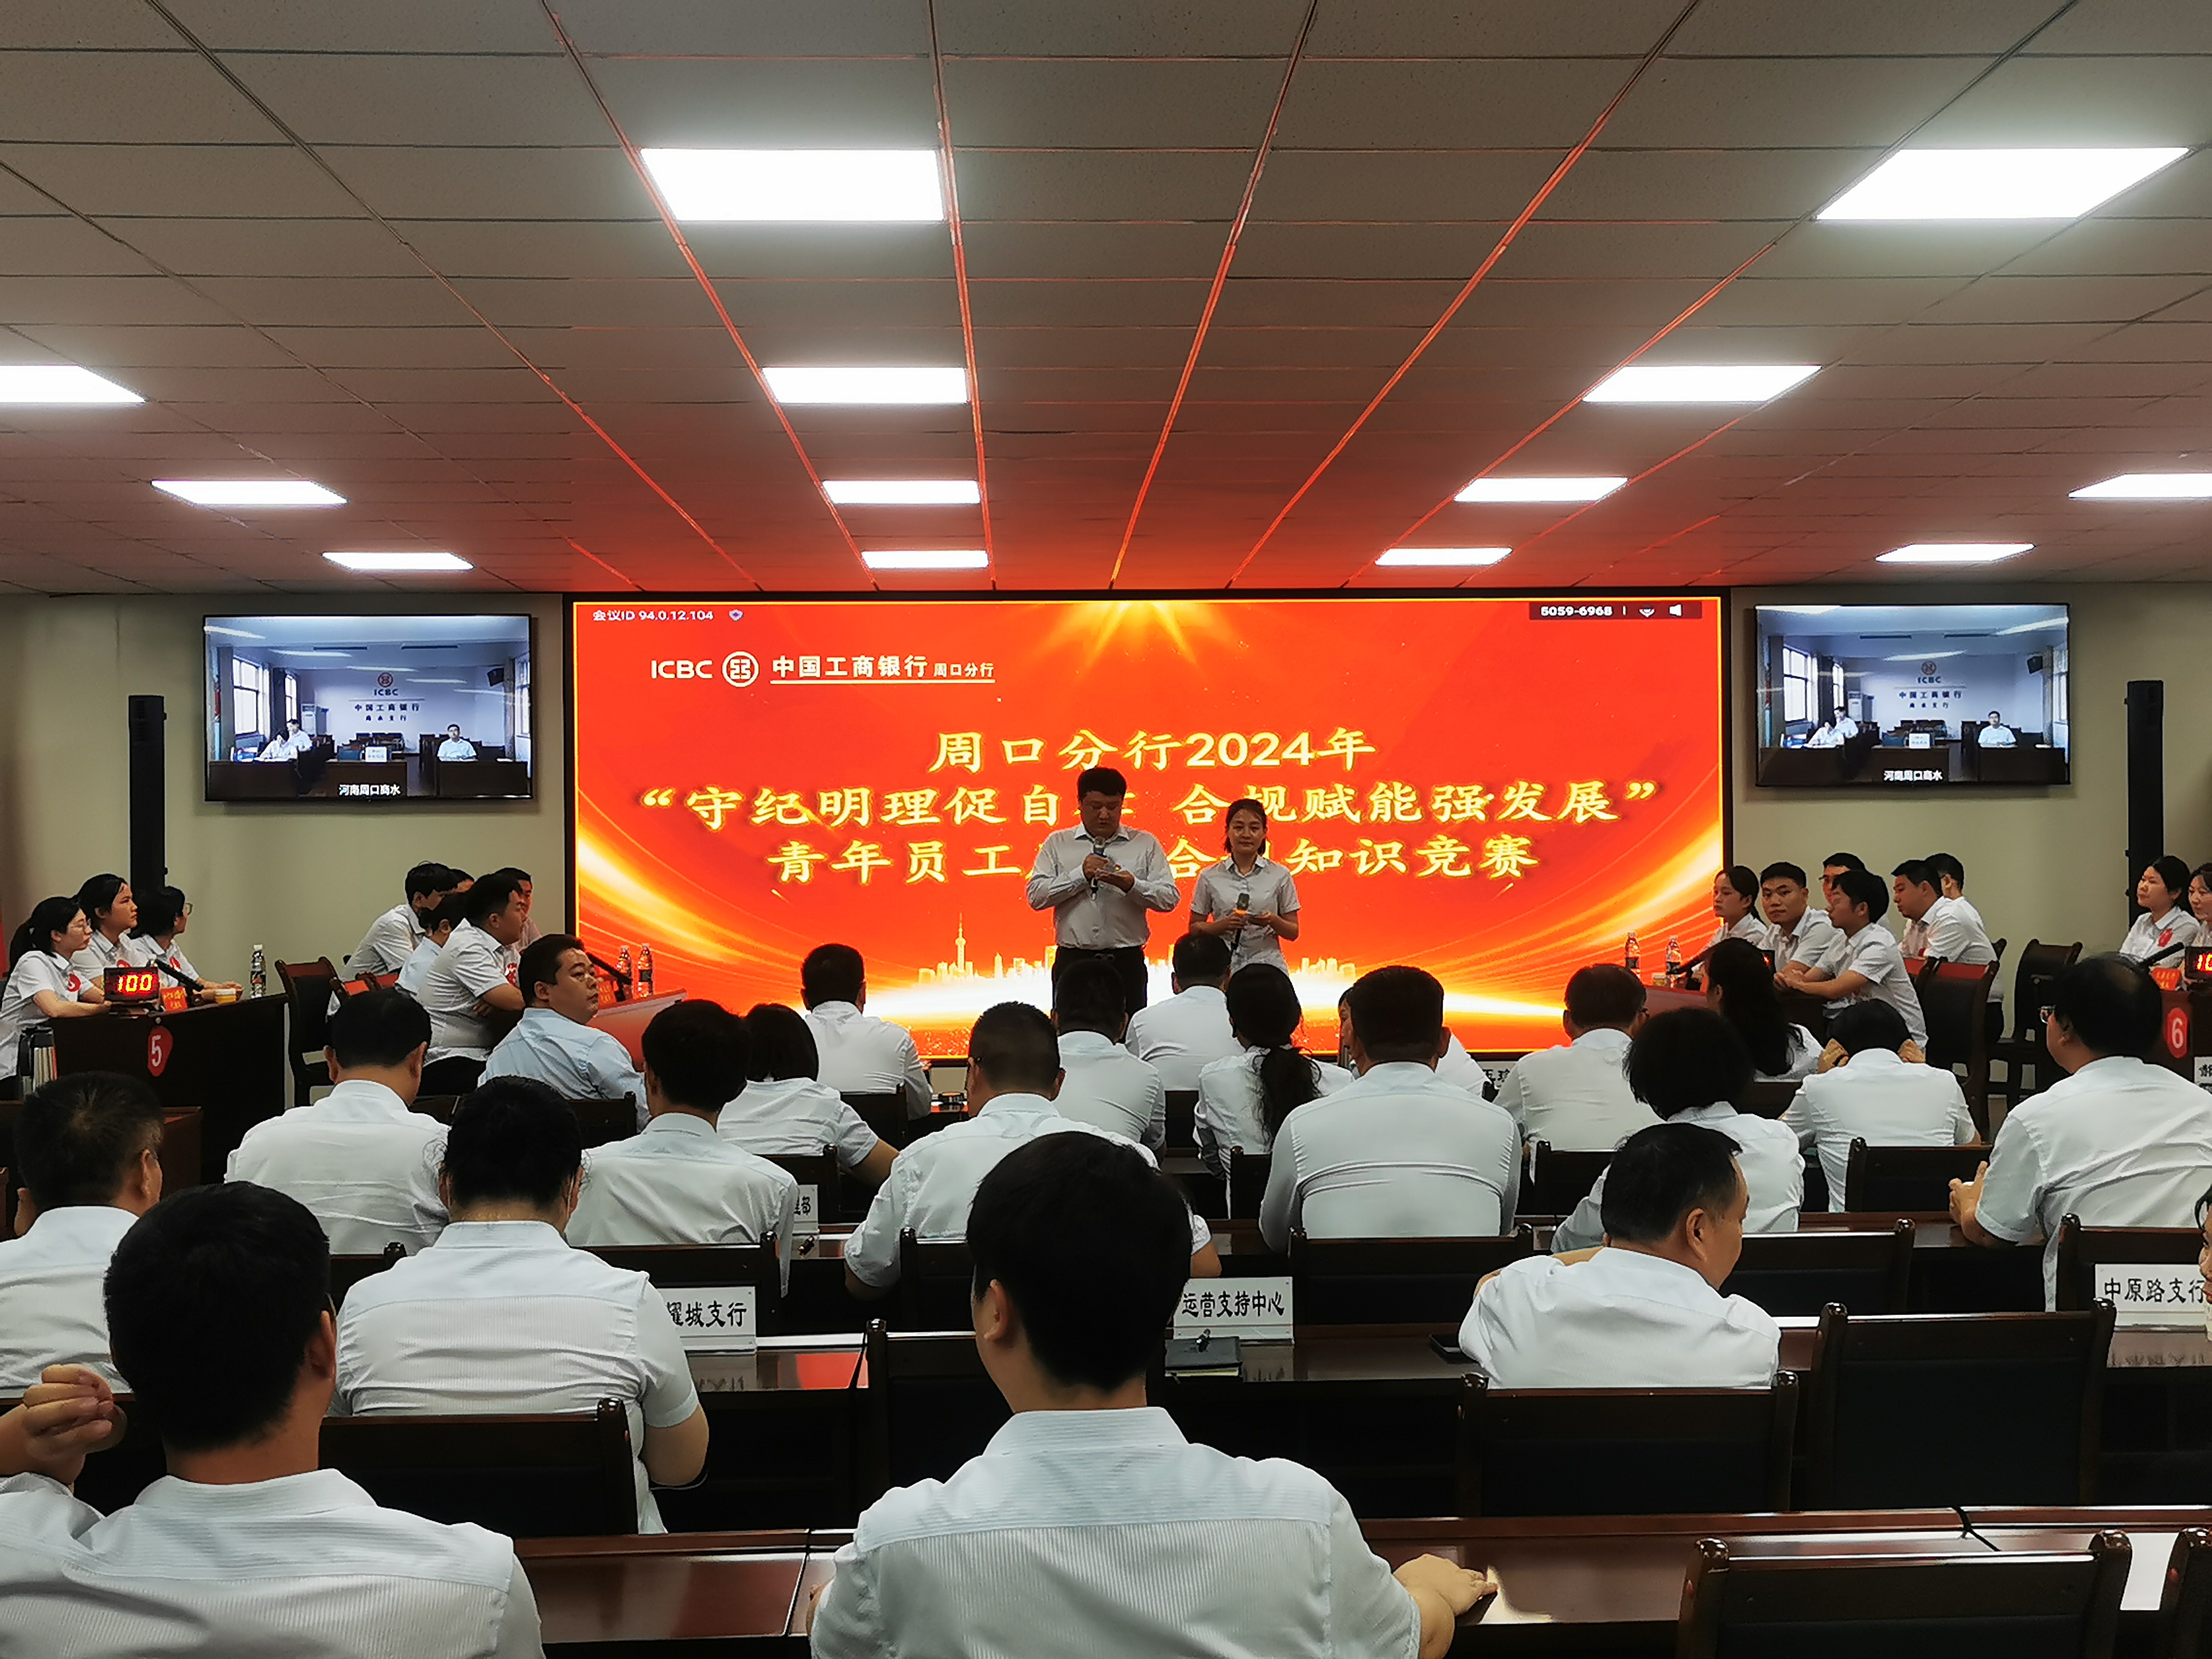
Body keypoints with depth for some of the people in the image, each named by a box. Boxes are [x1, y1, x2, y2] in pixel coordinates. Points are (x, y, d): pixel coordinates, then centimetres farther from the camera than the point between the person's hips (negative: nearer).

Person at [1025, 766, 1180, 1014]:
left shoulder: (1146, 844, 9)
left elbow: (1170, 898, 2)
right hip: (1073, 961, 0)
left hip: (1127, 962, 0)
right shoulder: (1057, 843, 10)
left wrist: (1132, 885, -16)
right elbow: (1036, 896, 0)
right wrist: (1081, 874, -12)